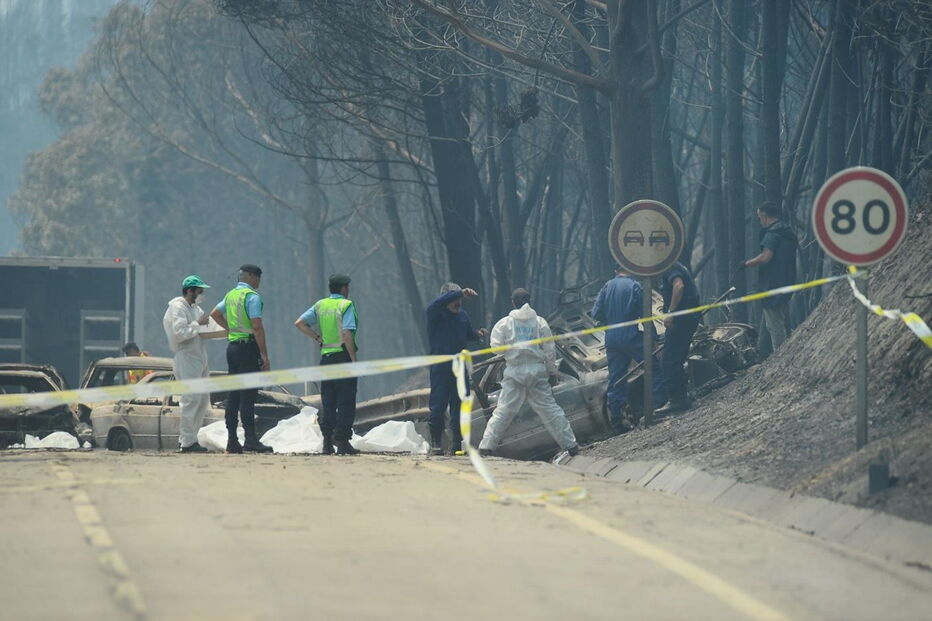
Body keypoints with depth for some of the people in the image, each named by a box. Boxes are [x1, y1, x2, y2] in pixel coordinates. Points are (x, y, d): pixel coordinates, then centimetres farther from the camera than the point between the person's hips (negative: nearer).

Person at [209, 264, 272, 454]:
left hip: (232, 346, 8)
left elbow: (215, 314, 30)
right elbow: (257, 327, -18)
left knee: (233, 395, 9)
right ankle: (251, 440, -15)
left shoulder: (230, 295, 14)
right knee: (248, 395, -11)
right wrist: (265, 356, -17)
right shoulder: (252, 296, -11)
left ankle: (232, 441, 9)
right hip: (248, 347, -8)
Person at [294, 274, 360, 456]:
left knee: (327, 401, 9)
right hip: (343, 355, -6)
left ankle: (327, 443, 6)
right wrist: (353, 359, -15)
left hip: (326, 356, 6)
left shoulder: (320, 305, 10)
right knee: (345, 402, -2)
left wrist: (318, 338, 8)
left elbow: (299, 323, 6)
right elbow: (347, 334, -18)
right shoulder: (346, 305, -8)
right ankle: (343, 442, -8)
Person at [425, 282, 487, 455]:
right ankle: (436, 442, 2)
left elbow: (468, 334, 27)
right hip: (440, 368, -5)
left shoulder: (462, 315, 12)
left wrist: (477, 334, 4)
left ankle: (458, 442, 9)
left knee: (460, 405, 4)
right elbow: (440, 302, -27)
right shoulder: (434, 313, -5)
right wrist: (461, 293, -39)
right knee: (438, 406, -6)